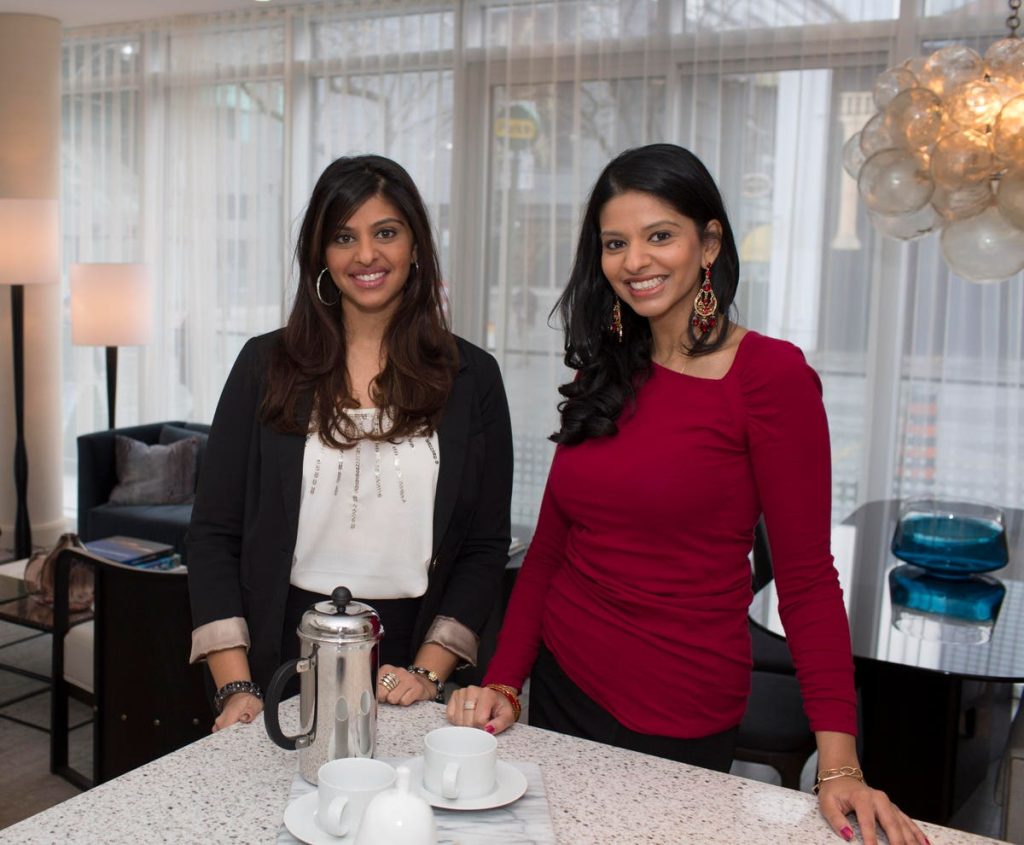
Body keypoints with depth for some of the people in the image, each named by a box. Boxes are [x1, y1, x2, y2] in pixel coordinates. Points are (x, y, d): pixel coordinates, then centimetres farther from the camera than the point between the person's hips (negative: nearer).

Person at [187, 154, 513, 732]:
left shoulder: (471, 377, 0)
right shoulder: (266, 365, 0)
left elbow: (486, 547, 0)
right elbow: (215, 533, -1)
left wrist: (428, 671, -9)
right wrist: (235, 686, -8)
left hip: (407, 670, 0)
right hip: (284, 657, 0)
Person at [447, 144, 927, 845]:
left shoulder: (770, 374, -13)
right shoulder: (606, 377, 4)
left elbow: (807, 577, -14)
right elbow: (550, 546, 6)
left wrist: (840, 764, -20)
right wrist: (502, 682, -3)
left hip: (678, 724, -5)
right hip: (557, 685, 6)